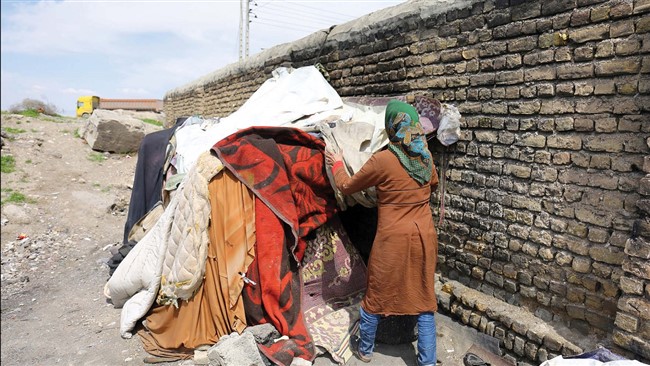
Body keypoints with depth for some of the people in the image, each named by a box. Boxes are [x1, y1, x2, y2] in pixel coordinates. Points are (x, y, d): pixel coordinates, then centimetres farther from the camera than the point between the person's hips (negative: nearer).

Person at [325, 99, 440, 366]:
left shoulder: (382, 160, -16)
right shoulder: (426, 157, 0)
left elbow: (347, 186, -2)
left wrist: (337, 164, 15)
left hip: (393, 241, -4)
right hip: (424, 238, 5)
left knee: (375, 296, 15)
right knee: (424, 302, 14)